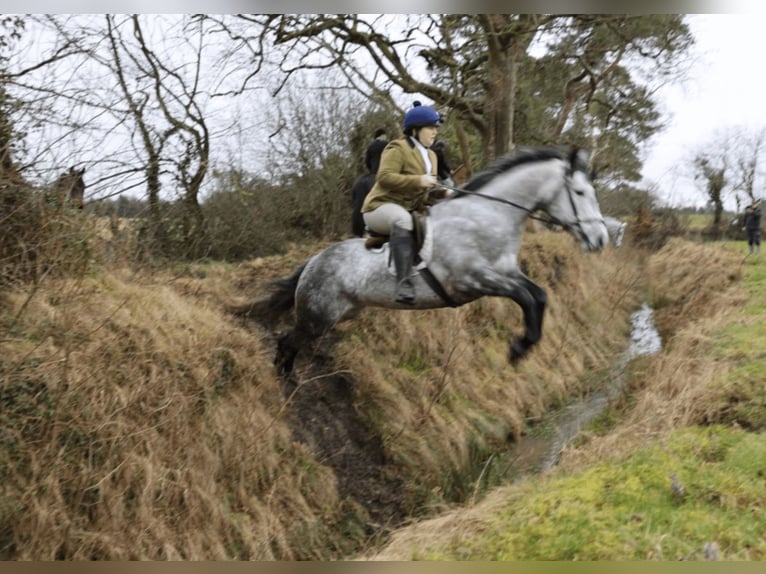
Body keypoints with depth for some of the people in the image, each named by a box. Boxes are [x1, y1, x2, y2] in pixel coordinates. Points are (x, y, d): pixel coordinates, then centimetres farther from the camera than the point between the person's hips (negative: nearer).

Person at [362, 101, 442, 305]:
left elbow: (429, 188, 25)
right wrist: (418, 180, -28)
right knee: (402, 219, -41)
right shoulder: (398, 149, -9)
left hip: (411, 210, 9)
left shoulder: (431, 155, 19)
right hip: (382, 207, -9)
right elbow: (384, 178, -21)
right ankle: (403, 283, -52)